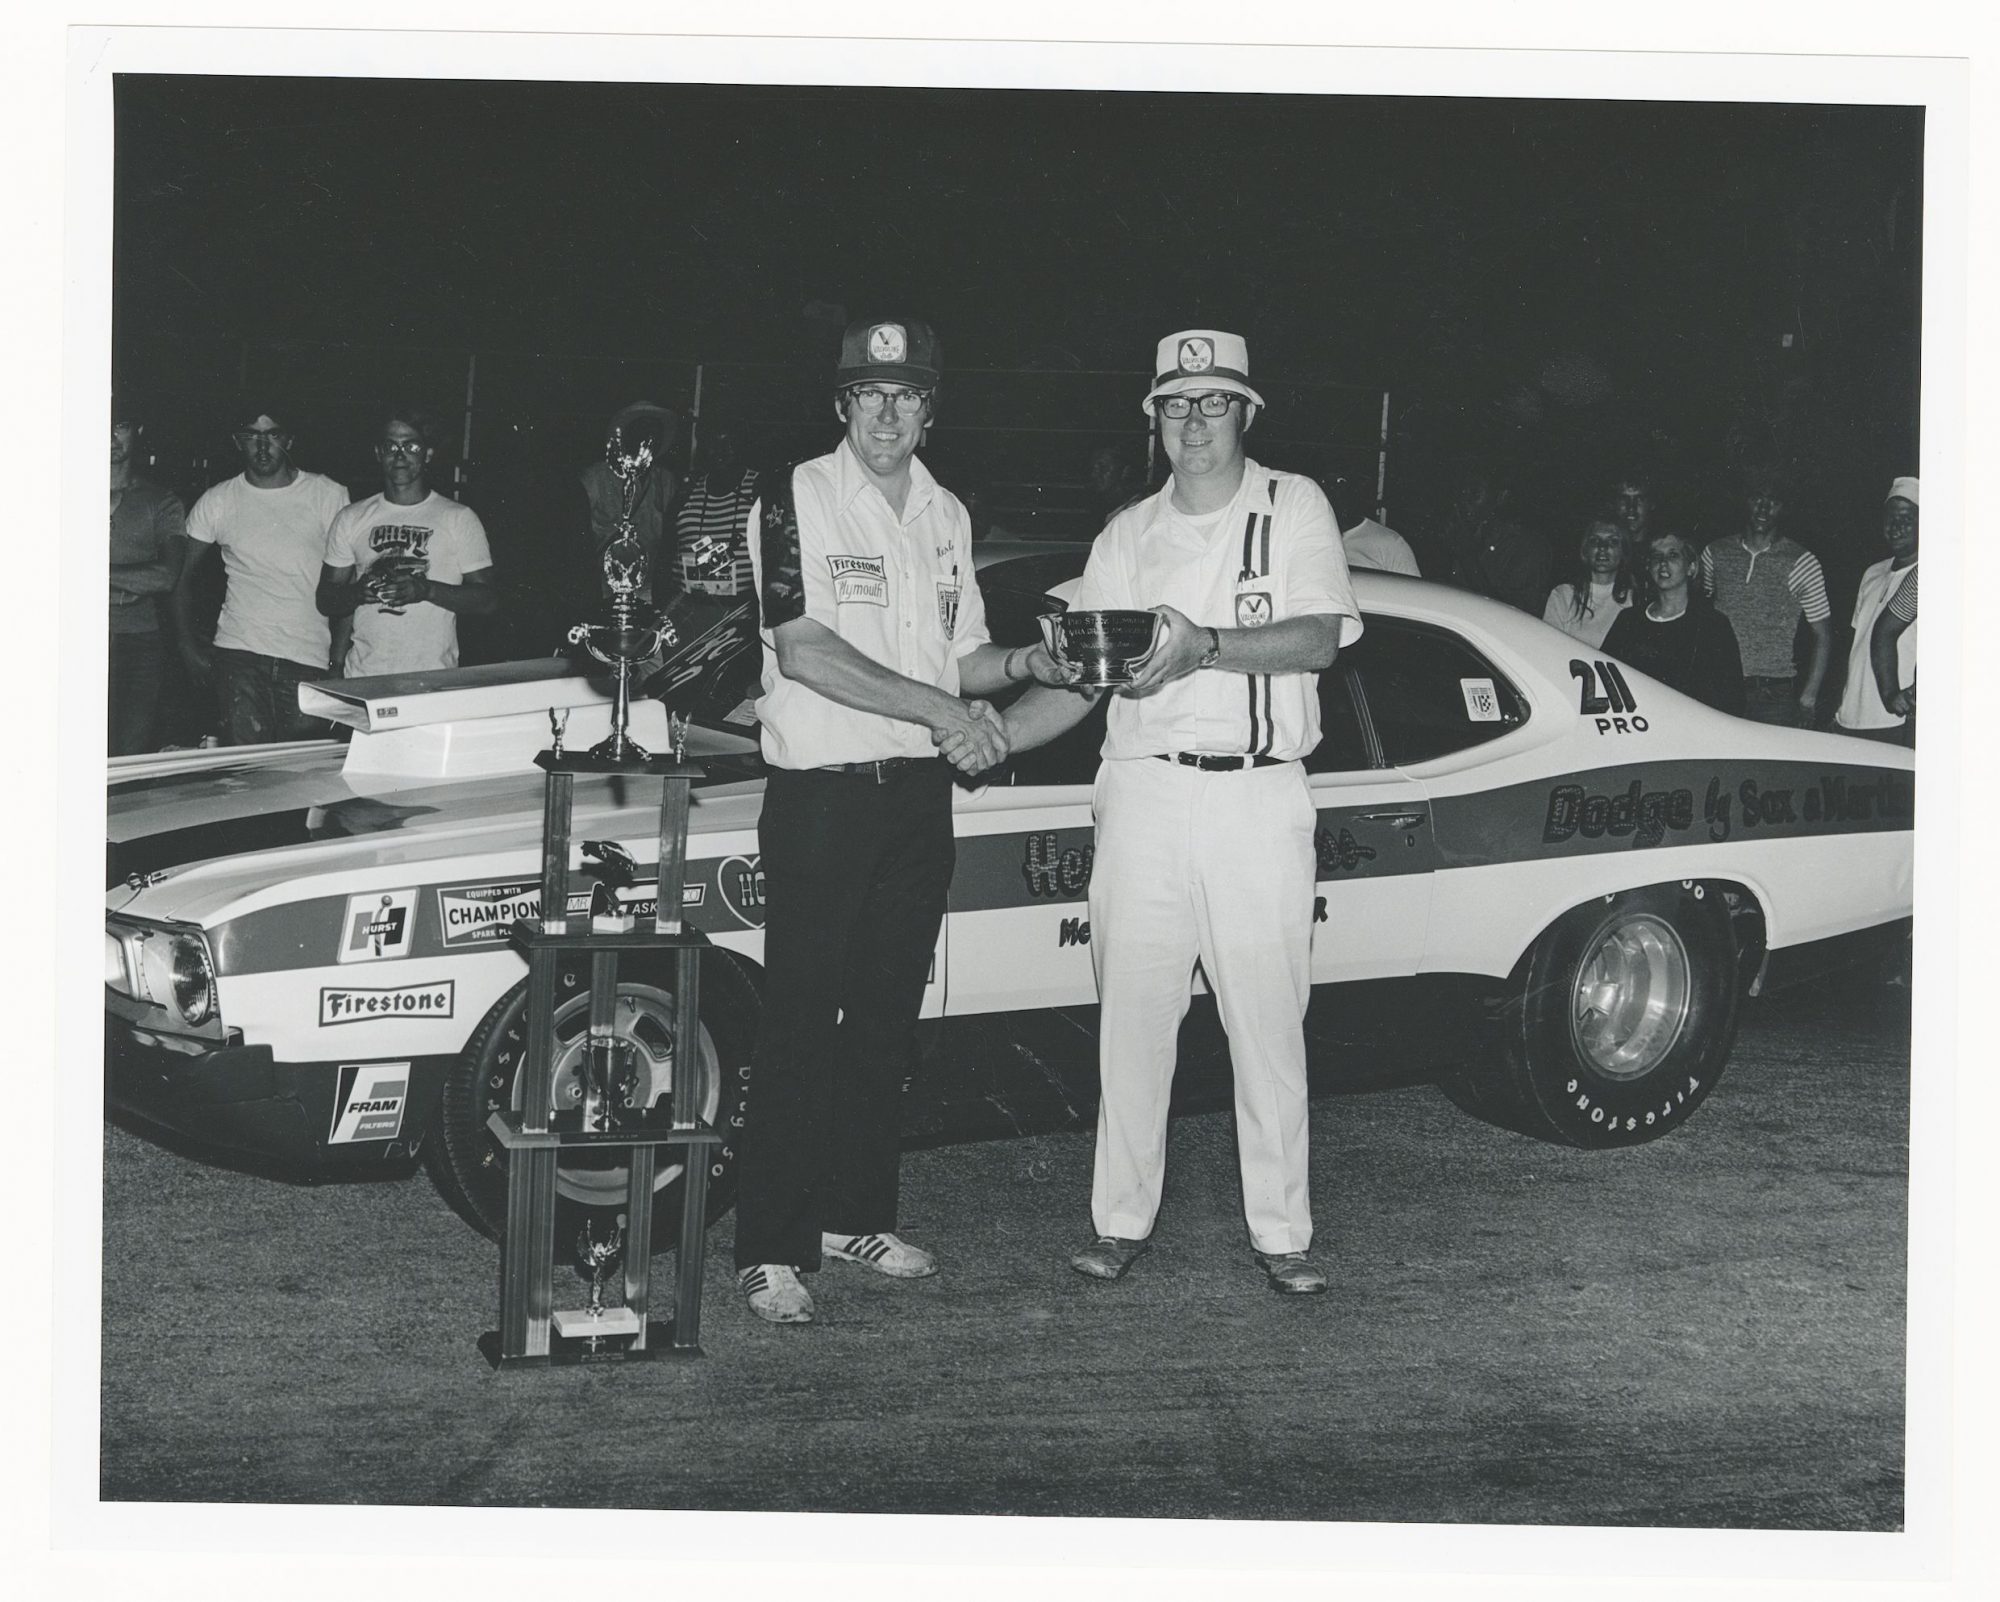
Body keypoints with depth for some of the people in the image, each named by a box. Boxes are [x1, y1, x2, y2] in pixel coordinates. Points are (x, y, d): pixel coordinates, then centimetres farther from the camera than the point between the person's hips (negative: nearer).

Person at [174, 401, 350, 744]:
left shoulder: (330, 496, 5)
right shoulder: (216, 502, 8)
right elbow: (184, 577, 15)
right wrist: (188, 647, 4)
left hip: (310, 662, 0)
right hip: (238, 656, 1)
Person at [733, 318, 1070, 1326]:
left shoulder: (946, 516, 14)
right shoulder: (795, 498, -6)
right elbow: (802, 650, -16)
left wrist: (1023, 663, -1)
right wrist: (937, 708, -21)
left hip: (918, 793, 6)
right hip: (821, 793, -6)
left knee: (887, 1017, 11)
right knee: (800, 1023, -5)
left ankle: (856, 1215, 23)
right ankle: (772, 1250, -1)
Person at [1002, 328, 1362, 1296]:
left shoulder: (1294, 508, 5)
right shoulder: (1126, 536, 14)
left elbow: (1318, 640, -8)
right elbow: (1077, 678, 11)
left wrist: (1205, 646, -23)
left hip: (1259, 798, -2)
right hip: (1142, 790, 3)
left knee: (1269, 1022, 0)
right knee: (1131, 1016, 3)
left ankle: (1280, 1231, 7)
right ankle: (1122, 1220, 12)